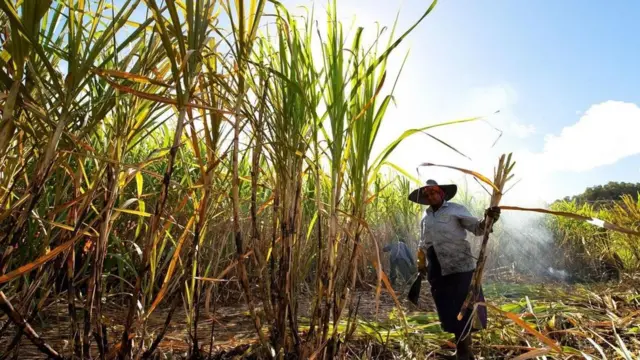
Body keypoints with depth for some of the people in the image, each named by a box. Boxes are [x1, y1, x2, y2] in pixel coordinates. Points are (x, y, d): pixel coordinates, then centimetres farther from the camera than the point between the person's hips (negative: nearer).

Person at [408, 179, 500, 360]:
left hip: (459, 266, -5)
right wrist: (421, 264, 19)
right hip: (437, 270, 6)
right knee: (447, 310, 13)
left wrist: (487, 220, -31)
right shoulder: (425, 217, 13)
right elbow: (423, 243, 21)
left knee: (464, 307, 0)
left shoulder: (455, 209, -3)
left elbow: (476, 227, -10)